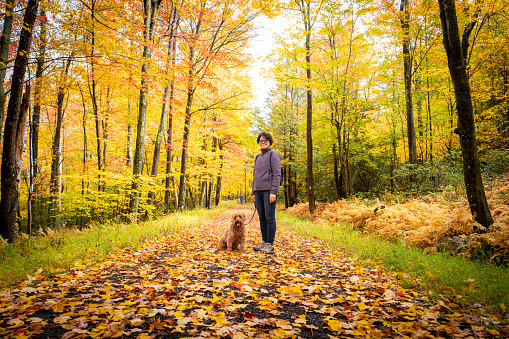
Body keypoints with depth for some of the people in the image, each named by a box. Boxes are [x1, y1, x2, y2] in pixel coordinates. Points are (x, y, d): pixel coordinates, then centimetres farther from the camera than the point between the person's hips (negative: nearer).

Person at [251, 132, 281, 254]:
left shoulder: (273, 155, -2)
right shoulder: (258, 157, 21)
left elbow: (277, 174, -10)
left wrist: (273, 192, -18)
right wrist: (253, 192, 17)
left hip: (269, 191, -7)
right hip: (258, 191, 7)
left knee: (270, 217, -7)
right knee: (262, 218, 9)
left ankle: (270, 245, -3)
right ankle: (264, 242, 17)